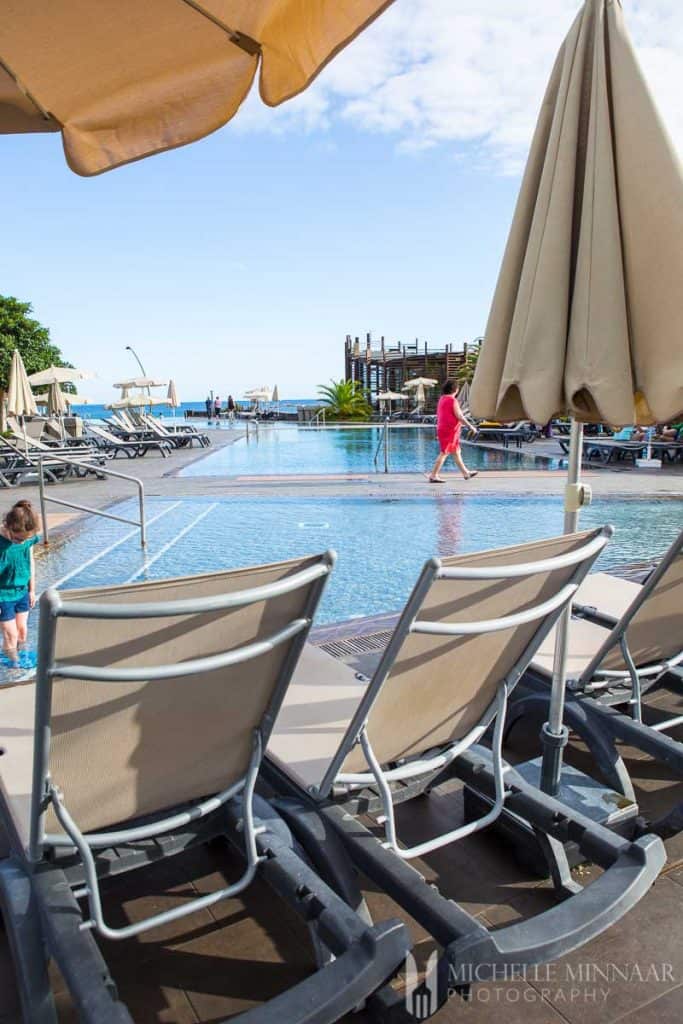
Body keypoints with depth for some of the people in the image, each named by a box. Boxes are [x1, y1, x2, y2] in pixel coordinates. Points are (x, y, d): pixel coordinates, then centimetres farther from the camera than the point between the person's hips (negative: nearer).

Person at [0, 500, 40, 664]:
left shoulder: (28, 538, -12)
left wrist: (32, 590, 12)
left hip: (22, 593, 5)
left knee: (22, 632, 15)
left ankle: (17, 659, 36)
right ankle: (14, 664, 26)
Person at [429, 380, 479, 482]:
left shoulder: (442, 399, 11)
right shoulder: (453, 401, -15)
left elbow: (439, 415, 17)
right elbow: (459, 416, -18)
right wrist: (471, 426, -10)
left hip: (442, 429, 9)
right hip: (450, 430, -9)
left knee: (456, 452, 16)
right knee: (444, 453, -6)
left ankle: (466, 473, 27)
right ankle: (433, 475, -5)